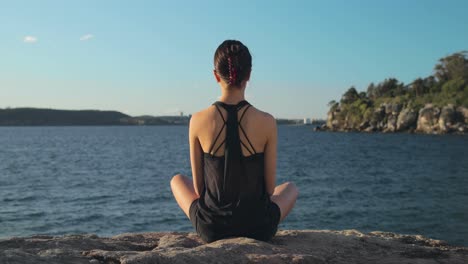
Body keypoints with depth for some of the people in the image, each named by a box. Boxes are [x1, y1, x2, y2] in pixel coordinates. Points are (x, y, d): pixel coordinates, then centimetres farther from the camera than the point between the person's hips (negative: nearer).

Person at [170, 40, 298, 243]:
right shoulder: (267, 122, -14)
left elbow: (198, 186, -2)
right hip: (258, 227, 0)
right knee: (291, 188, 34)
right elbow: (270, 187, -4)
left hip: (211, 228, 1)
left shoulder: (198, 121, -12)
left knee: (177, 180, 32)